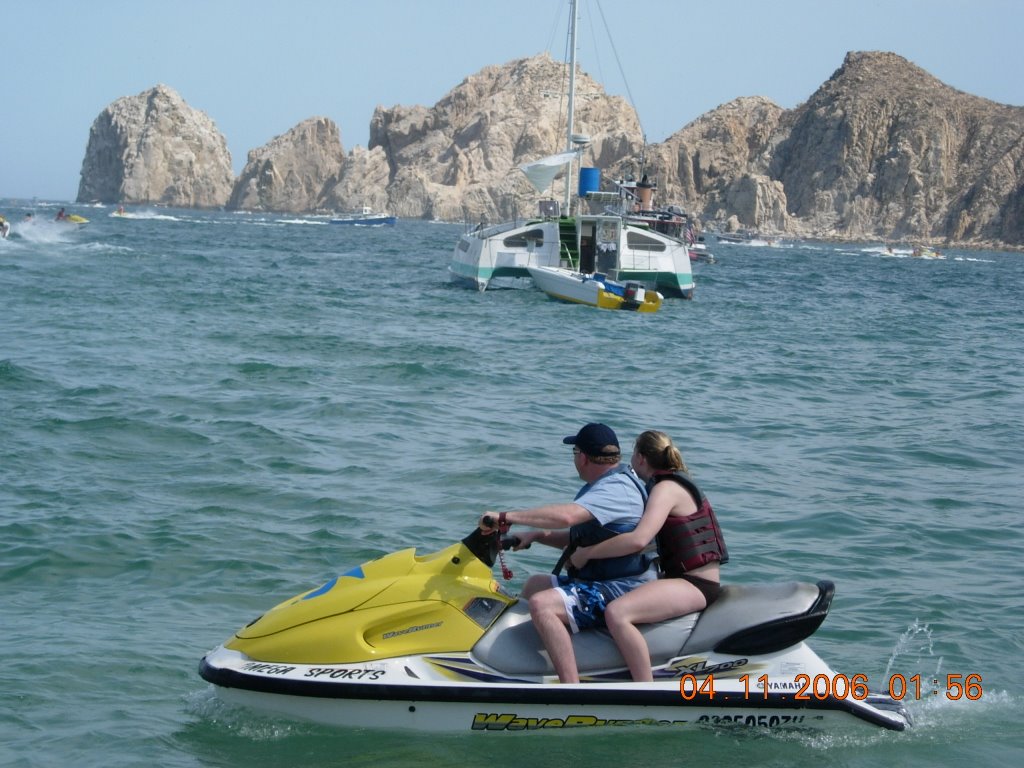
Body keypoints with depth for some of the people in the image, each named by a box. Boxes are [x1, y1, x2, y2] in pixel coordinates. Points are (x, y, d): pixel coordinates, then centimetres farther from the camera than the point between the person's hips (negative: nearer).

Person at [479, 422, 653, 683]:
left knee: (542, 604, -29)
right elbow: (578, 538, 24)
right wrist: (537, 535, 7)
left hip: (617, 591, -12)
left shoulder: (617, 488, -20)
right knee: (534, 584, 25)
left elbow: (567, 516, -36)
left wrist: (505, 518, -30)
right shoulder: (605, 484, 15)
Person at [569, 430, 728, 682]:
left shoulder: (666, 488, -14)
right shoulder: (675, 482, 16)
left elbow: (639, 539, -30)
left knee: (616, 613, -31)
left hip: (694, 585, -11)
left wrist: (587, 553, -20)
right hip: (682, 576, 11)